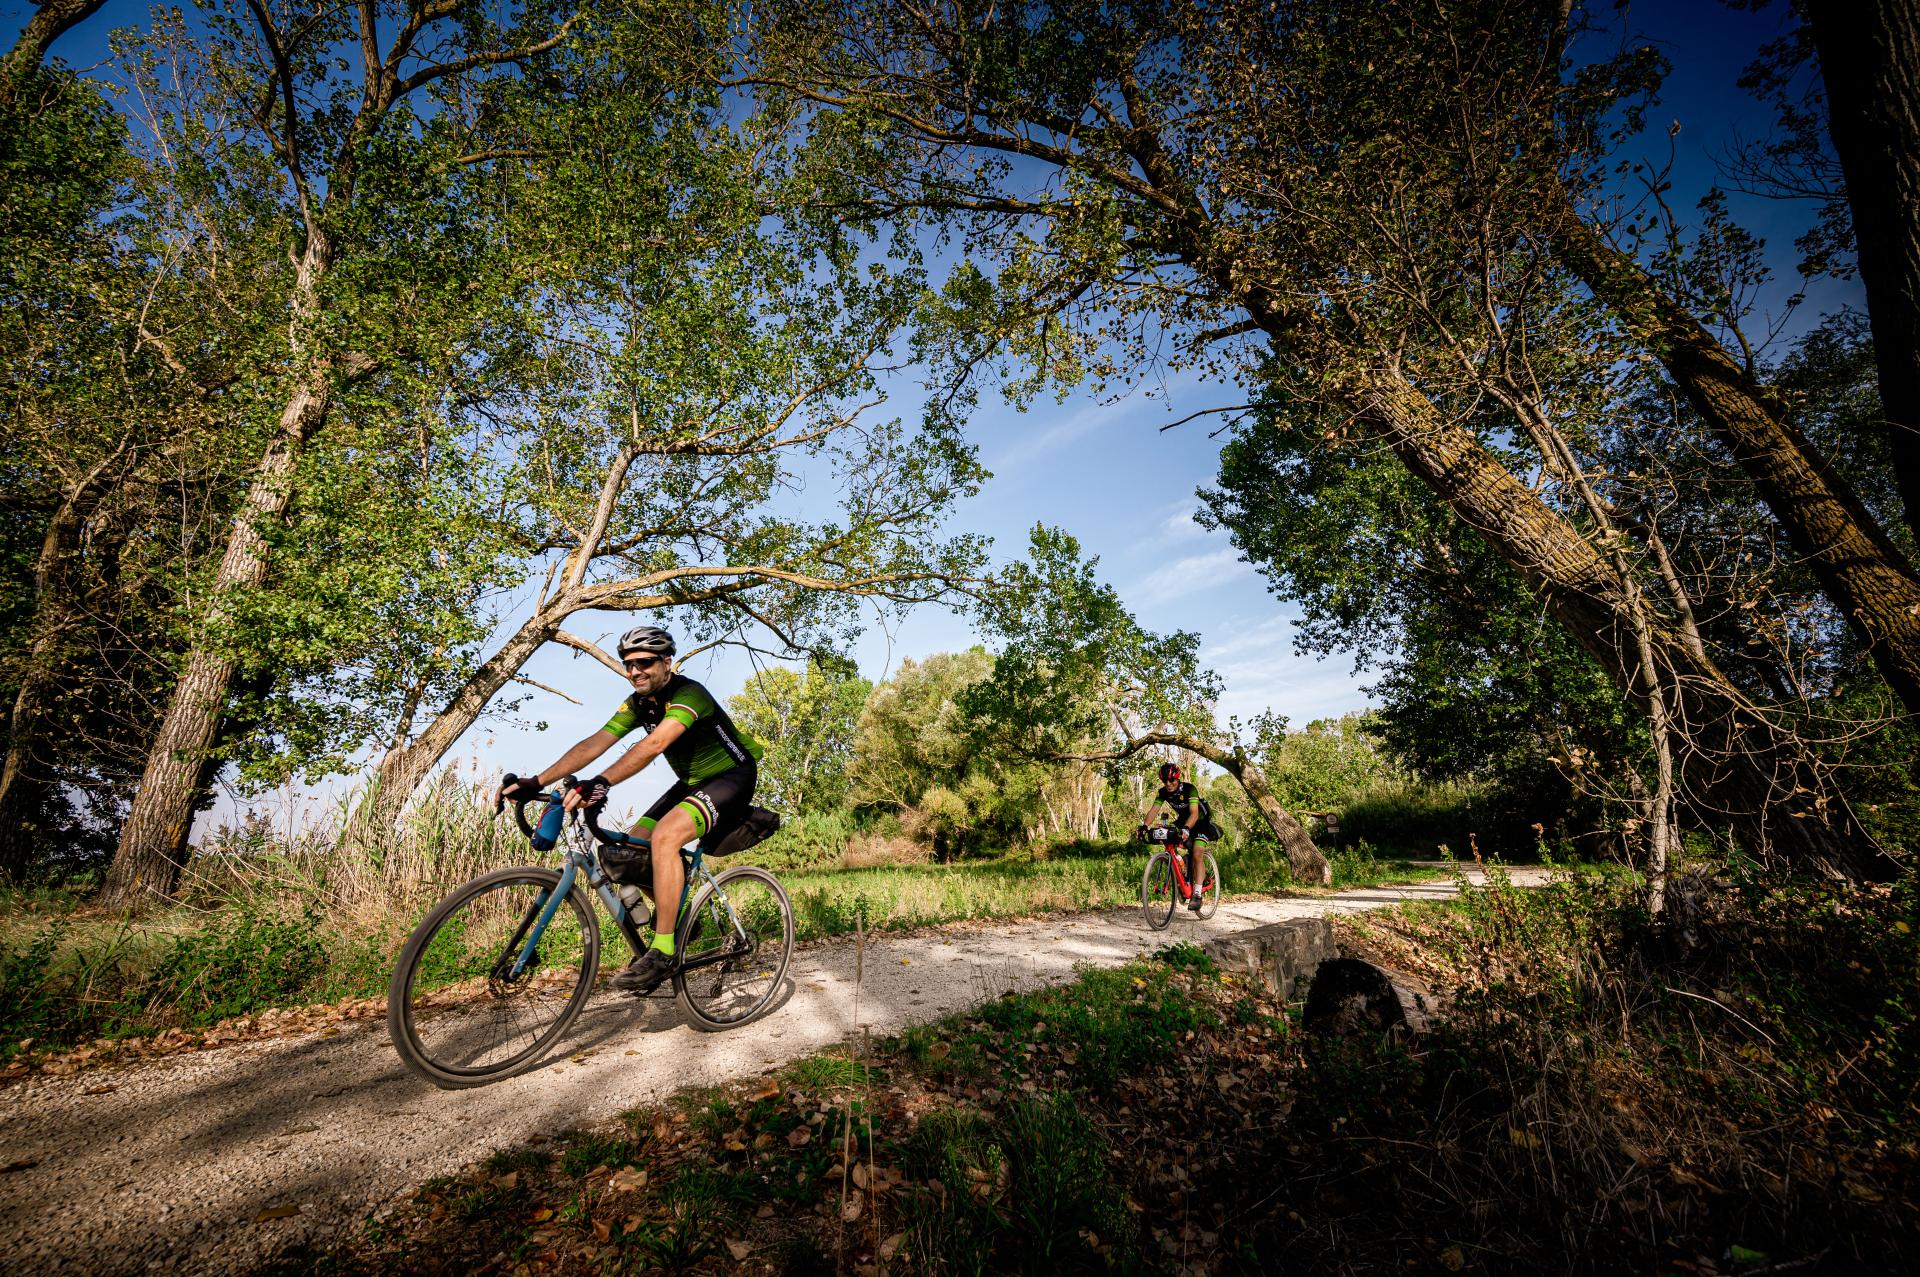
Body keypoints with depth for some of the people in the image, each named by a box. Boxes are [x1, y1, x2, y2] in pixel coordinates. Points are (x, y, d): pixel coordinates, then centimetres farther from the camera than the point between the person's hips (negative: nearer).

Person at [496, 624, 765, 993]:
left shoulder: (688, 693, -25)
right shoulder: (638, 703, -1)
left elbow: (655, 744, -42)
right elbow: (594, 743, -10)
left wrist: (601, 783, -53)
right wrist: (536, 781, -21)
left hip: (732, 777, -8)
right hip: (691, 782, 9)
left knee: (665, 836, -31)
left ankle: (662, 951, -24)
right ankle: (678, 914, 21)